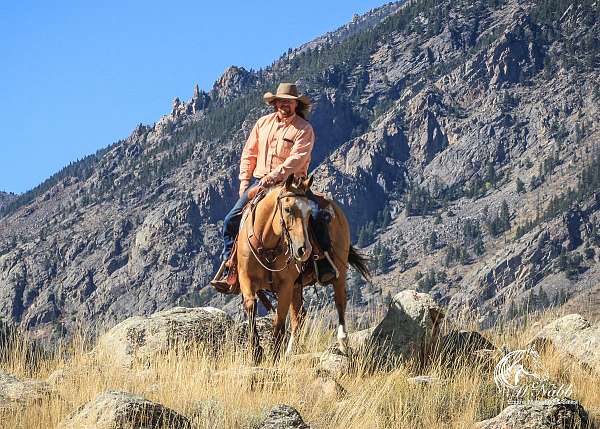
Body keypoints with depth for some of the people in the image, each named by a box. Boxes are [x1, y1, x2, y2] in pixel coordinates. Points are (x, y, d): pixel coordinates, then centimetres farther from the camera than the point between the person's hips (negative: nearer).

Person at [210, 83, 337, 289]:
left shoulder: (304, 129, -3)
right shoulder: (263, 123, 11)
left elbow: (296, 159, -16)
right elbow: (249, 154, 16)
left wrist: (275, 176, -26)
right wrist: (244, 180, 6)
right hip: (259, 181, 4)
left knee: (318, 215, -25)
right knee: (232, 220, -6)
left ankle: (325, 264, -15)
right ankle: (226, 268, 3)